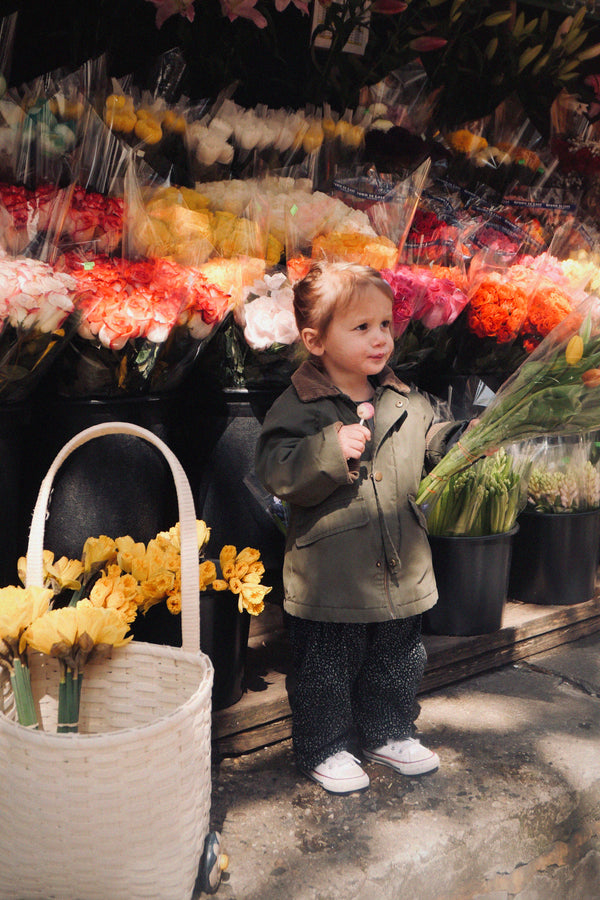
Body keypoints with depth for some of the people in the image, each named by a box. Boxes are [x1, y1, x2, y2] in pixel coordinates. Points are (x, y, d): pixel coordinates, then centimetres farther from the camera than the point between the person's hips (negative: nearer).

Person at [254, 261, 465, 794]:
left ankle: (388, 734, 45)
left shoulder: (405, 402, 4)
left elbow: (434, 445, 15)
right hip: (329, 579, -5)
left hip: (400, 573, 6)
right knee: (326, 672, 11)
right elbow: (277, 473, -22)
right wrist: (332, 448, -32)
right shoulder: (297, 407, -14)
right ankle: (325, 749, 33)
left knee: (399, 662, 22)